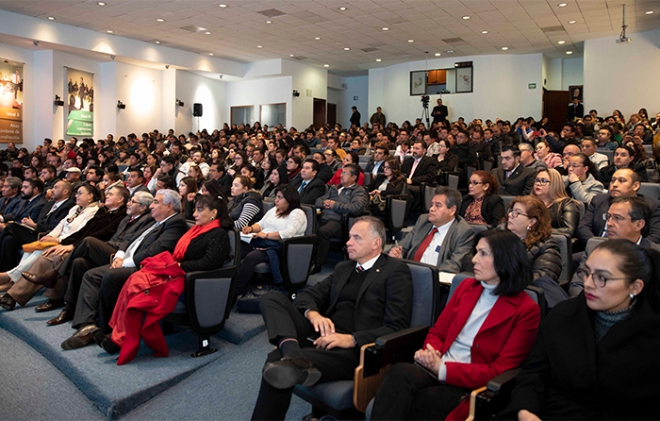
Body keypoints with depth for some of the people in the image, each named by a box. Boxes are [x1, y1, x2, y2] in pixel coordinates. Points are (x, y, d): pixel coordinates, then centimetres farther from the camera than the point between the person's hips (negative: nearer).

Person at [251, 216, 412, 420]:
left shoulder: (396, 271, -1)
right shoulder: (343, 268, 21)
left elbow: (397, 328, -10)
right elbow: (307, 295, 17)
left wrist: (352, 339, -23)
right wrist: (312, 313, -8)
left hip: (356, 350, -8)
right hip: (323, 338, 8)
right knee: (272, 298, -19)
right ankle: (292, 353, -36)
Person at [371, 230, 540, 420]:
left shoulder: (526, 310, -4)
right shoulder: (466, 286, 12)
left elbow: (500, 371, -9)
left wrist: (443, 369, -16)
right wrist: (430, 353, -9)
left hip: (472, 386, -4)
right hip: (437, 370, 5)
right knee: (399, 372, -32)